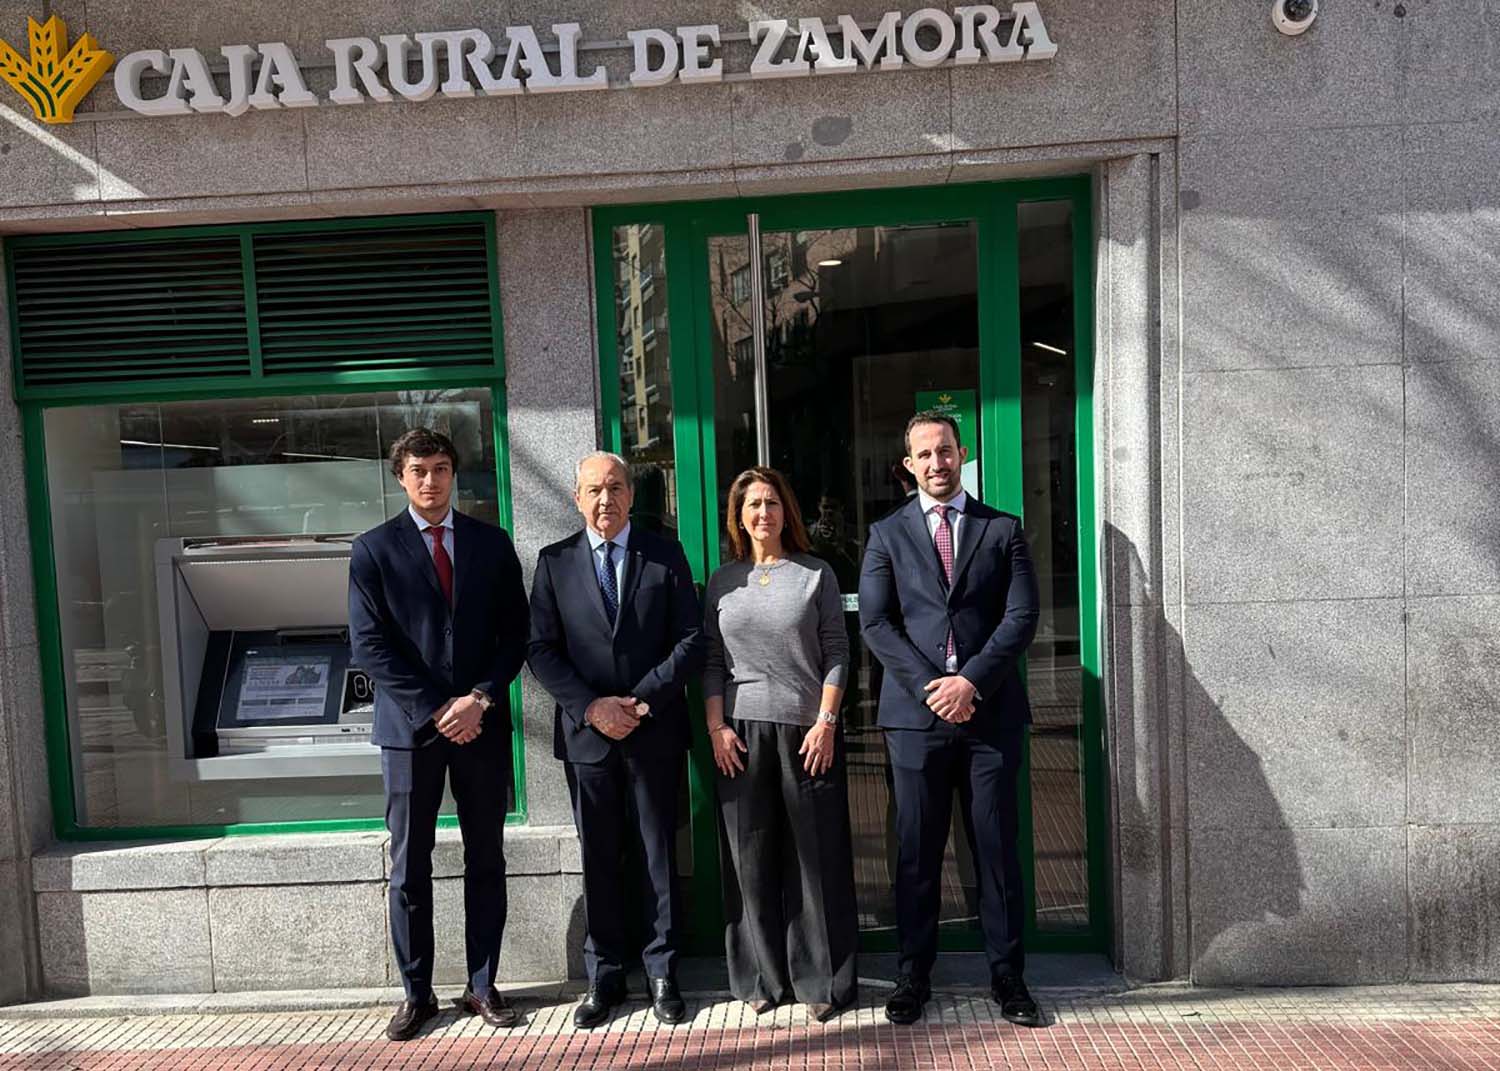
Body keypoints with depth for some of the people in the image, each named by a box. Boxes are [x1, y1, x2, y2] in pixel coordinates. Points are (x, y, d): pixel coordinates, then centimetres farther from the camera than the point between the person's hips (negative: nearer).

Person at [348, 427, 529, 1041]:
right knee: (410, 867, 7)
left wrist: (481, 698, -10)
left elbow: (515, 634, 4)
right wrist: (434, 709, -12)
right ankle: (417, 994, 21)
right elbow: (368, 646, -5)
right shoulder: (374, 550, 1)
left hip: (482, 724, 2)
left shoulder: (492, 544, 6)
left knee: (486, 862, 9)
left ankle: (482, 987, 22)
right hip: (409, 725, -1)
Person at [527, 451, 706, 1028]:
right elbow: (541, 650, 0)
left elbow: (691, 638, -2)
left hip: (655, 731, -1)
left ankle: (662, 972, 24)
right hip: (586, 732, 1)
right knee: (598, 860, 11)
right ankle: (604, 976, 25)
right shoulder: (554, 562, 4)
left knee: (659, 853, 9)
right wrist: (590, 706, -12)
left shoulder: (665, 554, 2)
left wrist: (642, 699, -12)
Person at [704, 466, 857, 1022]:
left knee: (817, 855, 3)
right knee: (751, 857, 7)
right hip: (741, 731, 2)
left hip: (808, 730, -2)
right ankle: (762, 978, 21)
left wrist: (826, 722, -9)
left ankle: (824, 980, 17)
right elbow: (711, 660, 8)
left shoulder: (816, 573, 3)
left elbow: (836, 653, 0)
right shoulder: (722, 581, 9)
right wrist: (716, 727, -2)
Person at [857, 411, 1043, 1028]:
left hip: (991, 713, 0)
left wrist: (972, 680, -13)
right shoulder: (887, 534, 8)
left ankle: (1007, 977, 23)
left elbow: (1022, 617, -1)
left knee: (997, 850, 8)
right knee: (917, 854, 8)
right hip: (916, 714, 0)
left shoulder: (1003, 530, 8)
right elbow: (874, 623, -1)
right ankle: (912, 977, 22)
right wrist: (928, 686, -12)